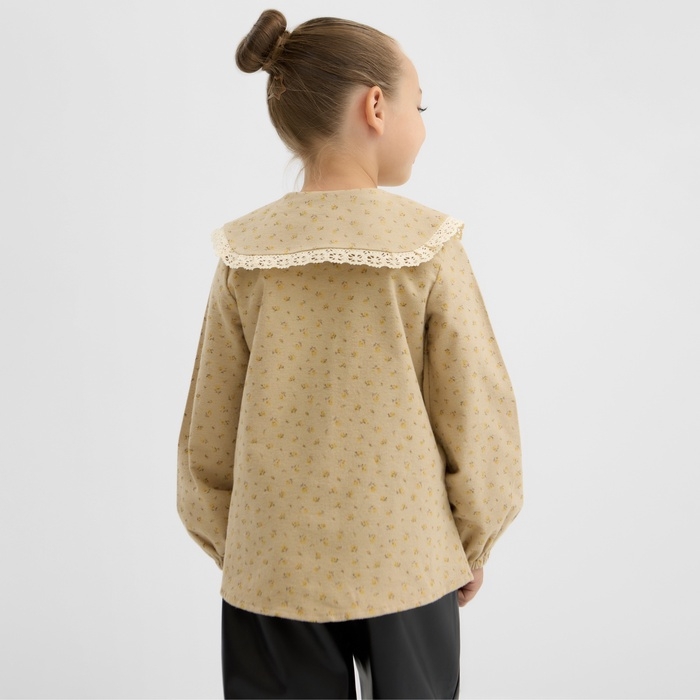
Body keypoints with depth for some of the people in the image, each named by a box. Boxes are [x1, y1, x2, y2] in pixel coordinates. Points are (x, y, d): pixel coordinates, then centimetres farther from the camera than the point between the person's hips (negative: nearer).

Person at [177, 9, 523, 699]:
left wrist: (228, 547, 15)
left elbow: (210, 427, 0)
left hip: (275, 567, 2)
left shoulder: (246, 254, -7)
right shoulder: (427, 245, -13)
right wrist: (474, 543, 8)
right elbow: (474, 409, -7)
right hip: (405, 562, -1)